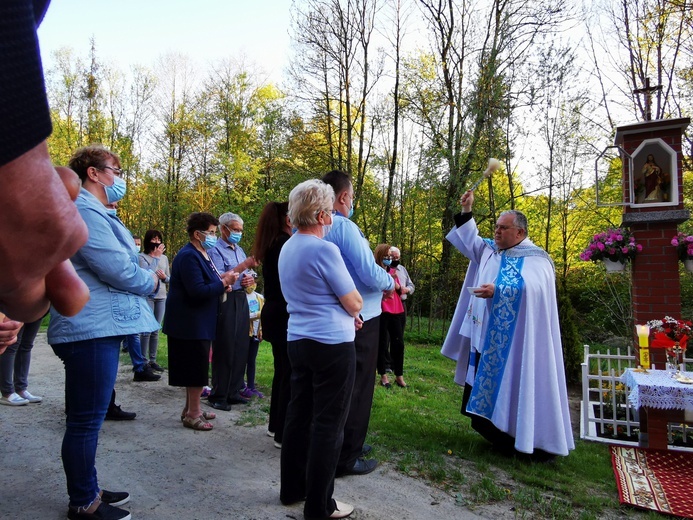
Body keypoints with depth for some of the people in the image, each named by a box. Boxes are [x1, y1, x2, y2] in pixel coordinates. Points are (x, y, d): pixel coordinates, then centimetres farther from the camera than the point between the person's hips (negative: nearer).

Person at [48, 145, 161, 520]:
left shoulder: (92, 212, 21)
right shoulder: (84, 211, -15)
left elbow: (114, 261, 24)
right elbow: (118, 268, -20)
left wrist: (142, 278, 7)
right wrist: (151, 282, -2)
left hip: (97, 328, 11)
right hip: (91, 330, -11)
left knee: (87, 418, 18)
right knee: (86, 420, 0)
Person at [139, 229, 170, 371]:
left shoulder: (164, 257, 11)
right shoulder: (142, 257, -3)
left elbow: (169, 278, 16)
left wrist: (164, 277, -7)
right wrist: (156, 256, -17)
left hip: (161, 297, 5)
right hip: (147, 296, -5)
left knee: (155, 330, 9)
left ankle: (153, 360, 15)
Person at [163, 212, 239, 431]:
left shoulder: (202, 254, 13)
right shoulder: (189, 256, -19)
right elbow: (198, 291, -26)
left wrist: (221, 283, 4)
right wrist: (223, 282, -18)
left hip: (199, 323, 10)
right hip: (191, 324, -10)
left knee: (195, 369, 18)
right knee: (197, 369, -2)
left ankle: (190, 408, 30)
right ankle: (193, 414, 10)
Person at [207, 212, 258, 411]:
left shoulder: (240, 250, 16)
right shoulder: (215, 250, -7)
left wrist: (250, 279, 0)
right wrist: (244, 265, -21)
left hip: (241, 301, 8)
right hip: (225, 302, -8)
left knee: (241, 348, 11)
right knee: (224, 350, -2)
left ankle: (233, 391, 22)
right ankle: (218, 395, 10)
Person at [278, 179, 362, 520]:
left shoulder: (286, 249, 10)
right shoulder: (325, 249, -17)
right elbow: (354, 304, -11)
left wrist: (343, 313, 12)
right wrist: (351, 306, 11)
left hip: (298, 341, 9)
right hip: (332, 345, -8)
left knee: (299, 415, 16)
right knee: (328, 424, 2)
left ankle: (292, 488, 29)